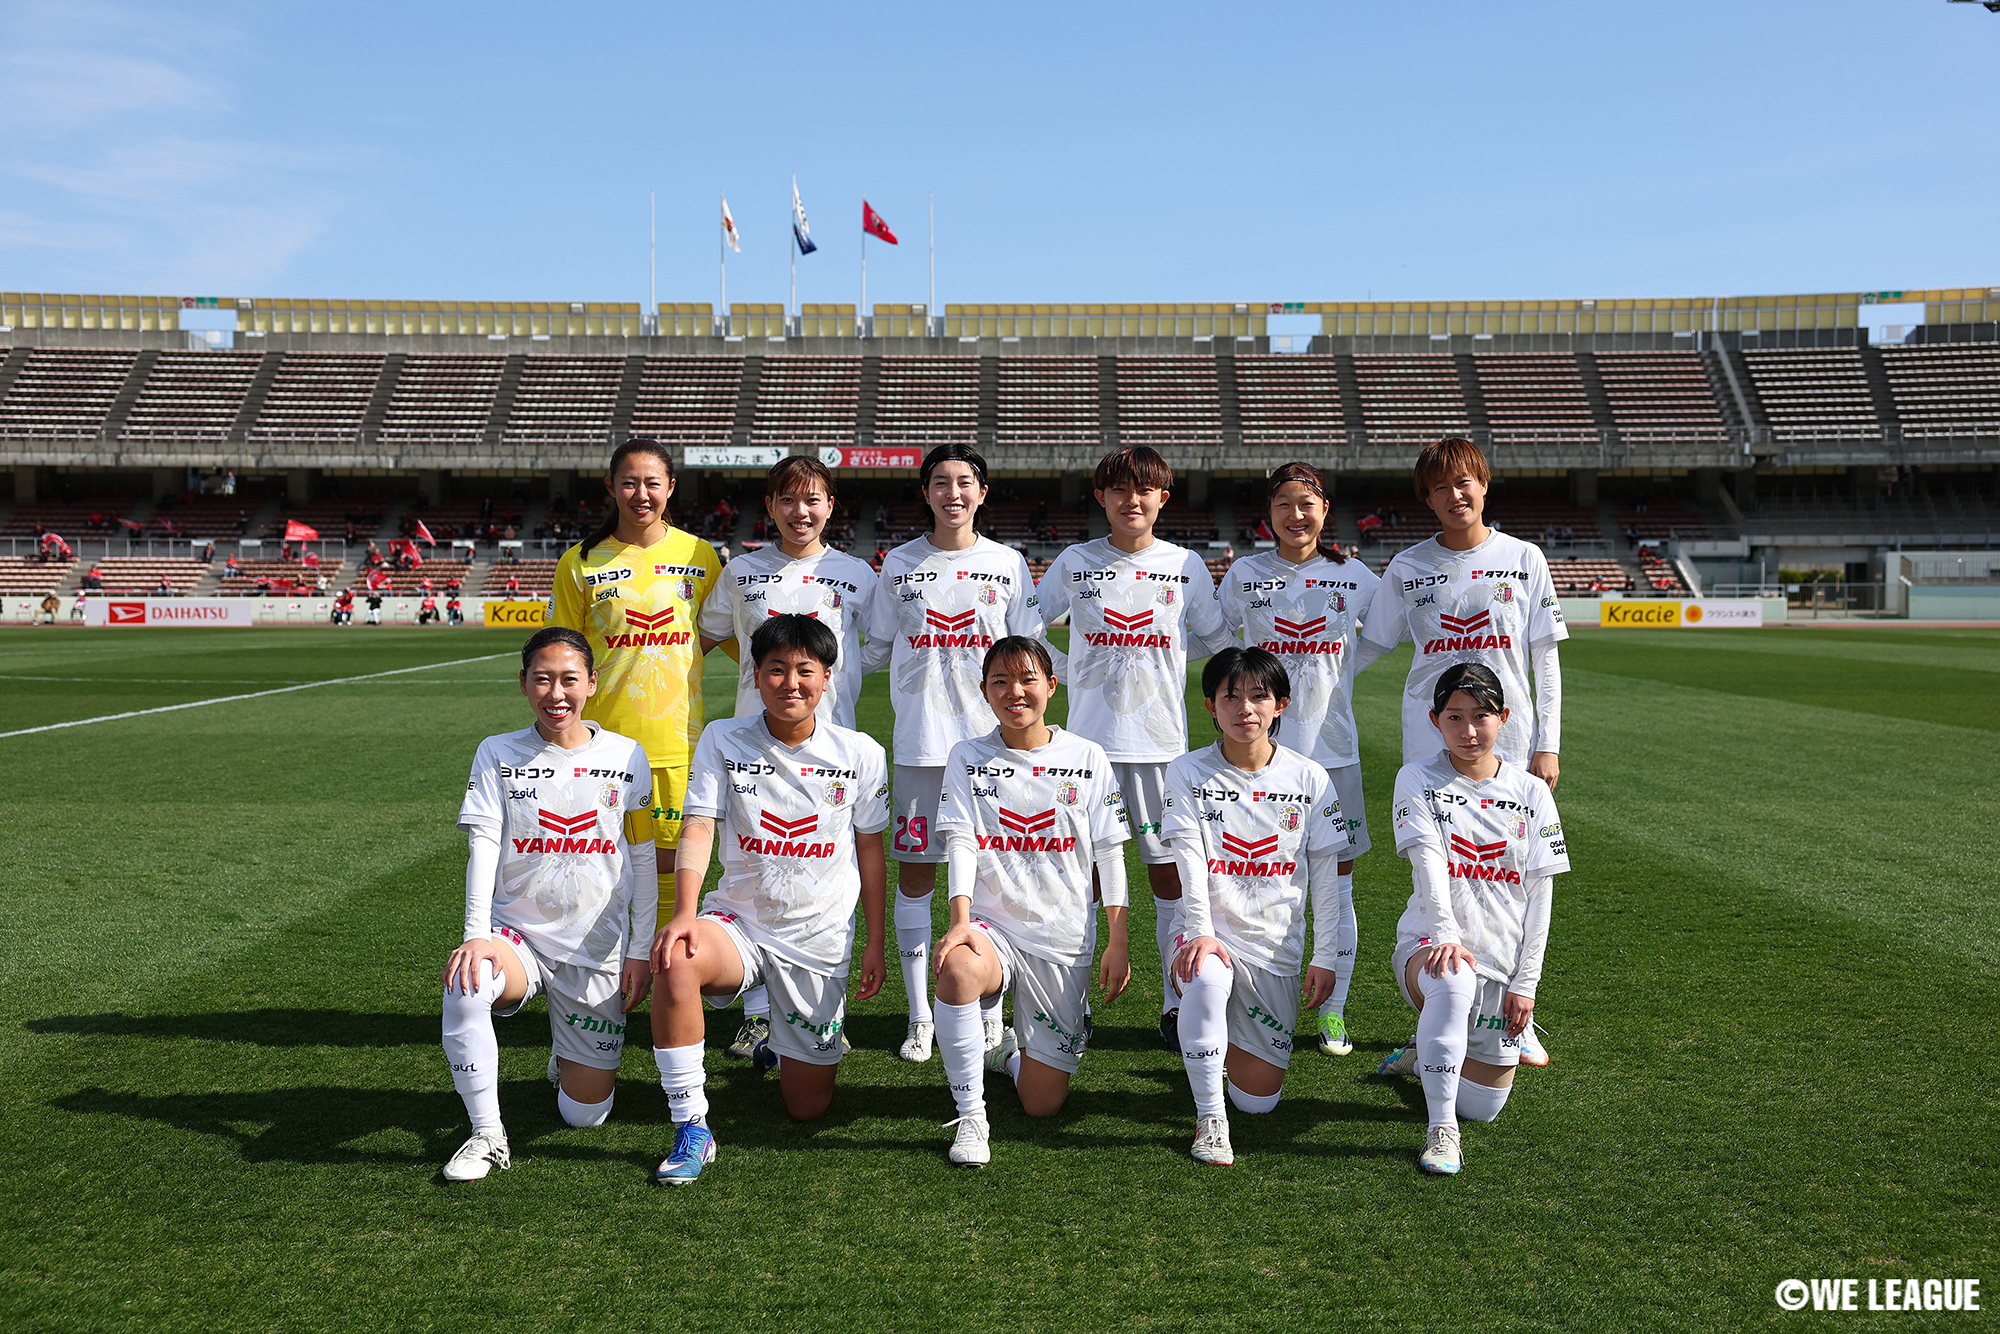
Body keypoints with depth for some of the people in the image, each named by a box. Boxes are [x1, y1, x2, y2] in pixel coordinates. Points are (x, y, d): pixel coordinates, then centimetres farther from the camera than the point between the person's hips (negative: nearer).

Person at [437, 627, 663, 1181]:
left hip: (597, 950, 0)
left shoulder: (627, 757, 0)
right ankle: (487, 1134, -16)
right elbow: (484, 846, -9)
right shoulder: (498, 754, 0)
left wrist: (640, 950, 0)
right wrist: (476, 934, -23)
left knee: (585, 1115, 1)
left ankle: (575, 1055, 38)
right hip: (517, 933, 0)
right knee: (466, 988, -36)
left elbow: (644, 859, 4)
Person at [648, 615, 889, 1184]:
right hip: (741, 920, 0)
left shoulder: (861, 754, -3)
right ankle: (691, 1127, -21)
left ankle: (791, 1046, 41)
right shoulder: (723, 740, -5)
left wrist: (876, 945, 7)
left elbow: (869, 850, 6)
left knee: (808, 1108, 4)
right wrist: (684, 913, -30)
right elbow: (698, 828, -14)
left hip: (822, 938, 1)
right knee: (676, 960, -37)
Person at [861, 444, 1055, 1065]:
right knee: (915, 873, 3)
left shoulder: (1008, 563, 7)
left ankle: (991, 1013, 17)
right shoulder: (899, 564, 7)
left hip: (993, 739, 0)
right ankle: (920, 1017, 15)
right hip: (920, 740, 0)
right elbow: (876, 649, 14)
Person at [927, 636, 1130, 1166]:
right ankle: (970, 1115, -18)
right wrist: (961, 919, -22)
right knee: (957, 969, -39)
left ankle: (1012, 1049, 36)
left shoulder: (1087, 758, 2)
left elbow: (1109, 854, 4)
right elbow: (960, 842, -7)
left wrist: (1117, 942, 0)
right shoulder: (967, 758, 3)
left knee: (1043, 1103, -2)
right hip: (992, 925, 0)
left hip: (1064, 938, 1)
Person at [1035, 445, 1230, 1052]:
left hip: (1162, 737, 0)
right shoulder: (1074, 563, 4)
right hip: (1090, 735, 0)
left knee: (1171, 866, 3)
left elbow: (1215, 639, 16)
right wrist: (1065, 674, 2)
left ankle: (1177, 1002, 14)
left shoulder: (1186, 566, 5)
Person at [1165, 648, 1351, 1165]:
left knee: (1258, 1098, 1)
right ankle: (1209, 1119, -19)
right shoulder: (1189, 772, -3)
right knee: (1206, 979, -40)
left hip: (1277, 948, 2)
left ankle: (1224, 1043, 37)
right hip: (1212, 933, -2)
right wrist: (1201, 931, -28)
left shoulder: (1310, 779, 0)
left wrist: (1326, 957, 0)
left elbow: (1326, 872, 3)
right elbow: (1190, 859, -13)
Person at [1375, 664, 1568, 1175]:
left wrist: (1525, 982, -2)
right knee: (1451, 984, -41)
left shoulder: (1531, 793, 5)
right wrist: (1446, 934, -32)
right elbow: (1428, 862, -16)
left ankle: (1421, 1056, 36)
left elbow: (1539, 894, 3)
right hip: (1432, 943, -3)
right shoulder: (1418, 780, -1)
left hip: (1504, 961, 3)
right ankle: (1440, 1130, -26)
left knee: (1482, 1106, 3)